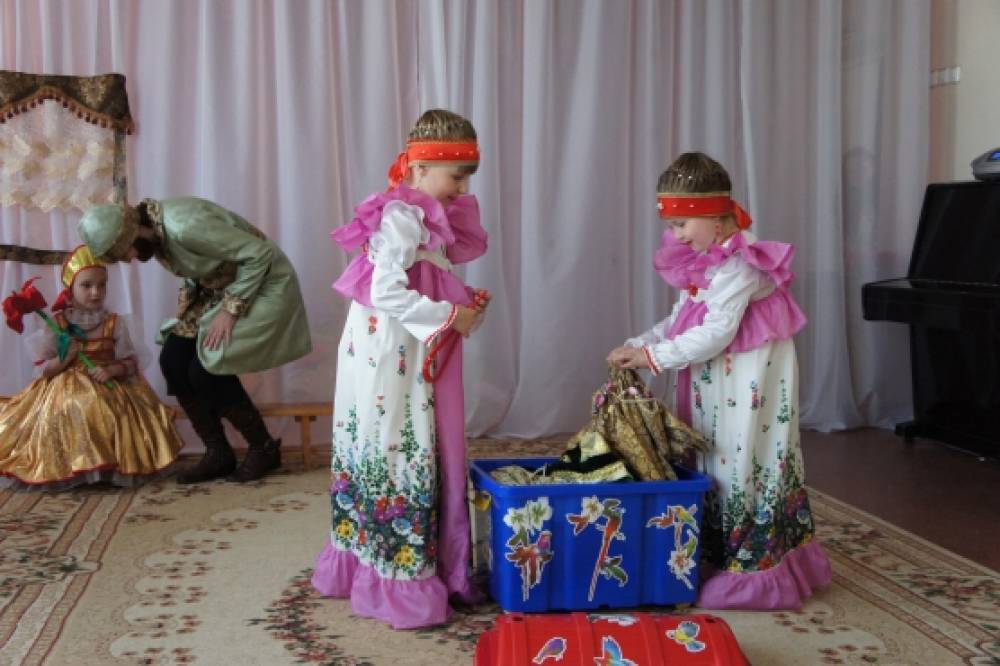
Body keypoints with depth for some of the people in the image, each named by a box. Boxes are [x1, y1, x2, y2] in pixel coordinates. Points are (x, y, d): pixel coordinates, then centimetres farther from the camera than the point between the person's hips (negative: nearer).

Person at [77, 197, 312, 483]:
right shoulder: (154, 234, -3)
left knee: (206, 369, -16)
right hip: (220, 289, 9)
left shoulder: (183, 225, -31)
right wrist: (187, 299, -5)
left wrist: (231, 310, -25)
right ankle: (218, 453, 7)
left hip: (262, 284, -9)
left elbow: (259, 253, -28)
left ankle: (264, 448, 4)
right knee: (173, 360, -3)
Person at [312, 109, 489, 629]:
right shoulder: (402, 216, -17)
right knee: (398, 457, -2)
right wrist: (450, 316, -19)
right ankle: (399, 584, 9)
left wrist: (459, 302, 0)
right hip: (390, 358, -10)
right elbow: (387, 292, -24)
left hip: (411, 359, 10)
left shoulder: (423, 215, 13)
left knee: (418, 457, 15)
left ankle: (362, 566, 27)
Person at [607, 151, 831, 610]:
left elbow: (717, 333, -25)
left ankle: (753, 570, 8)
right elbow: (681, 321, 14)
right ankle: (719, 556, 24)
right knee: (715, 465, 13)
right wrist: (638, 345, 0)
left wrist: (654, 357, -21)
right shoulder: (704, 262, 10)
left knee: (743, 464, -3)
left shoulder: (737, 264, -20)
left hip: (748, 383, -9)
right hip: (713, 379, 9)